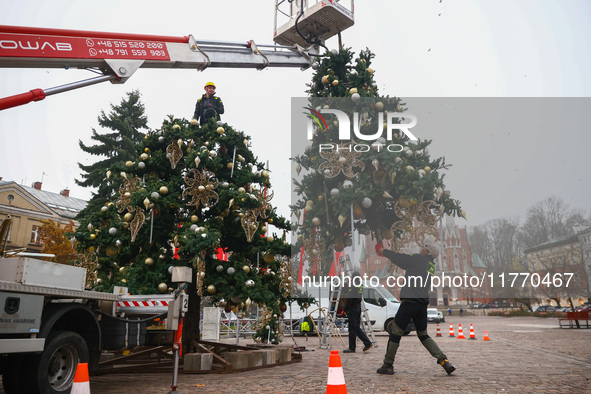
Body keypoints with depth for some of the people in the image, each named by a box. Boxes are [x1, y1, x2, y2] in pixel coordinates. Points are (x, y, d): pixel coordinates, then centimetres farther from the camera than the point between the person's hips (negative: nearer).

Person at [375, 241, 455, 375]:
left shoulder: (418, 259, -3)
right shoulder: (432, 266, 18)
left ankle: (388, 365, 9)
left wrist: (383, 251, 18)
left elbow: (399, 258, 2)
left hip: (409, 301, -7)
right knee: (423, 335, 20)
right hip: (423, 304, 7)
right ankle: (444, 361, 9)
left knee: (395, 333, 3)